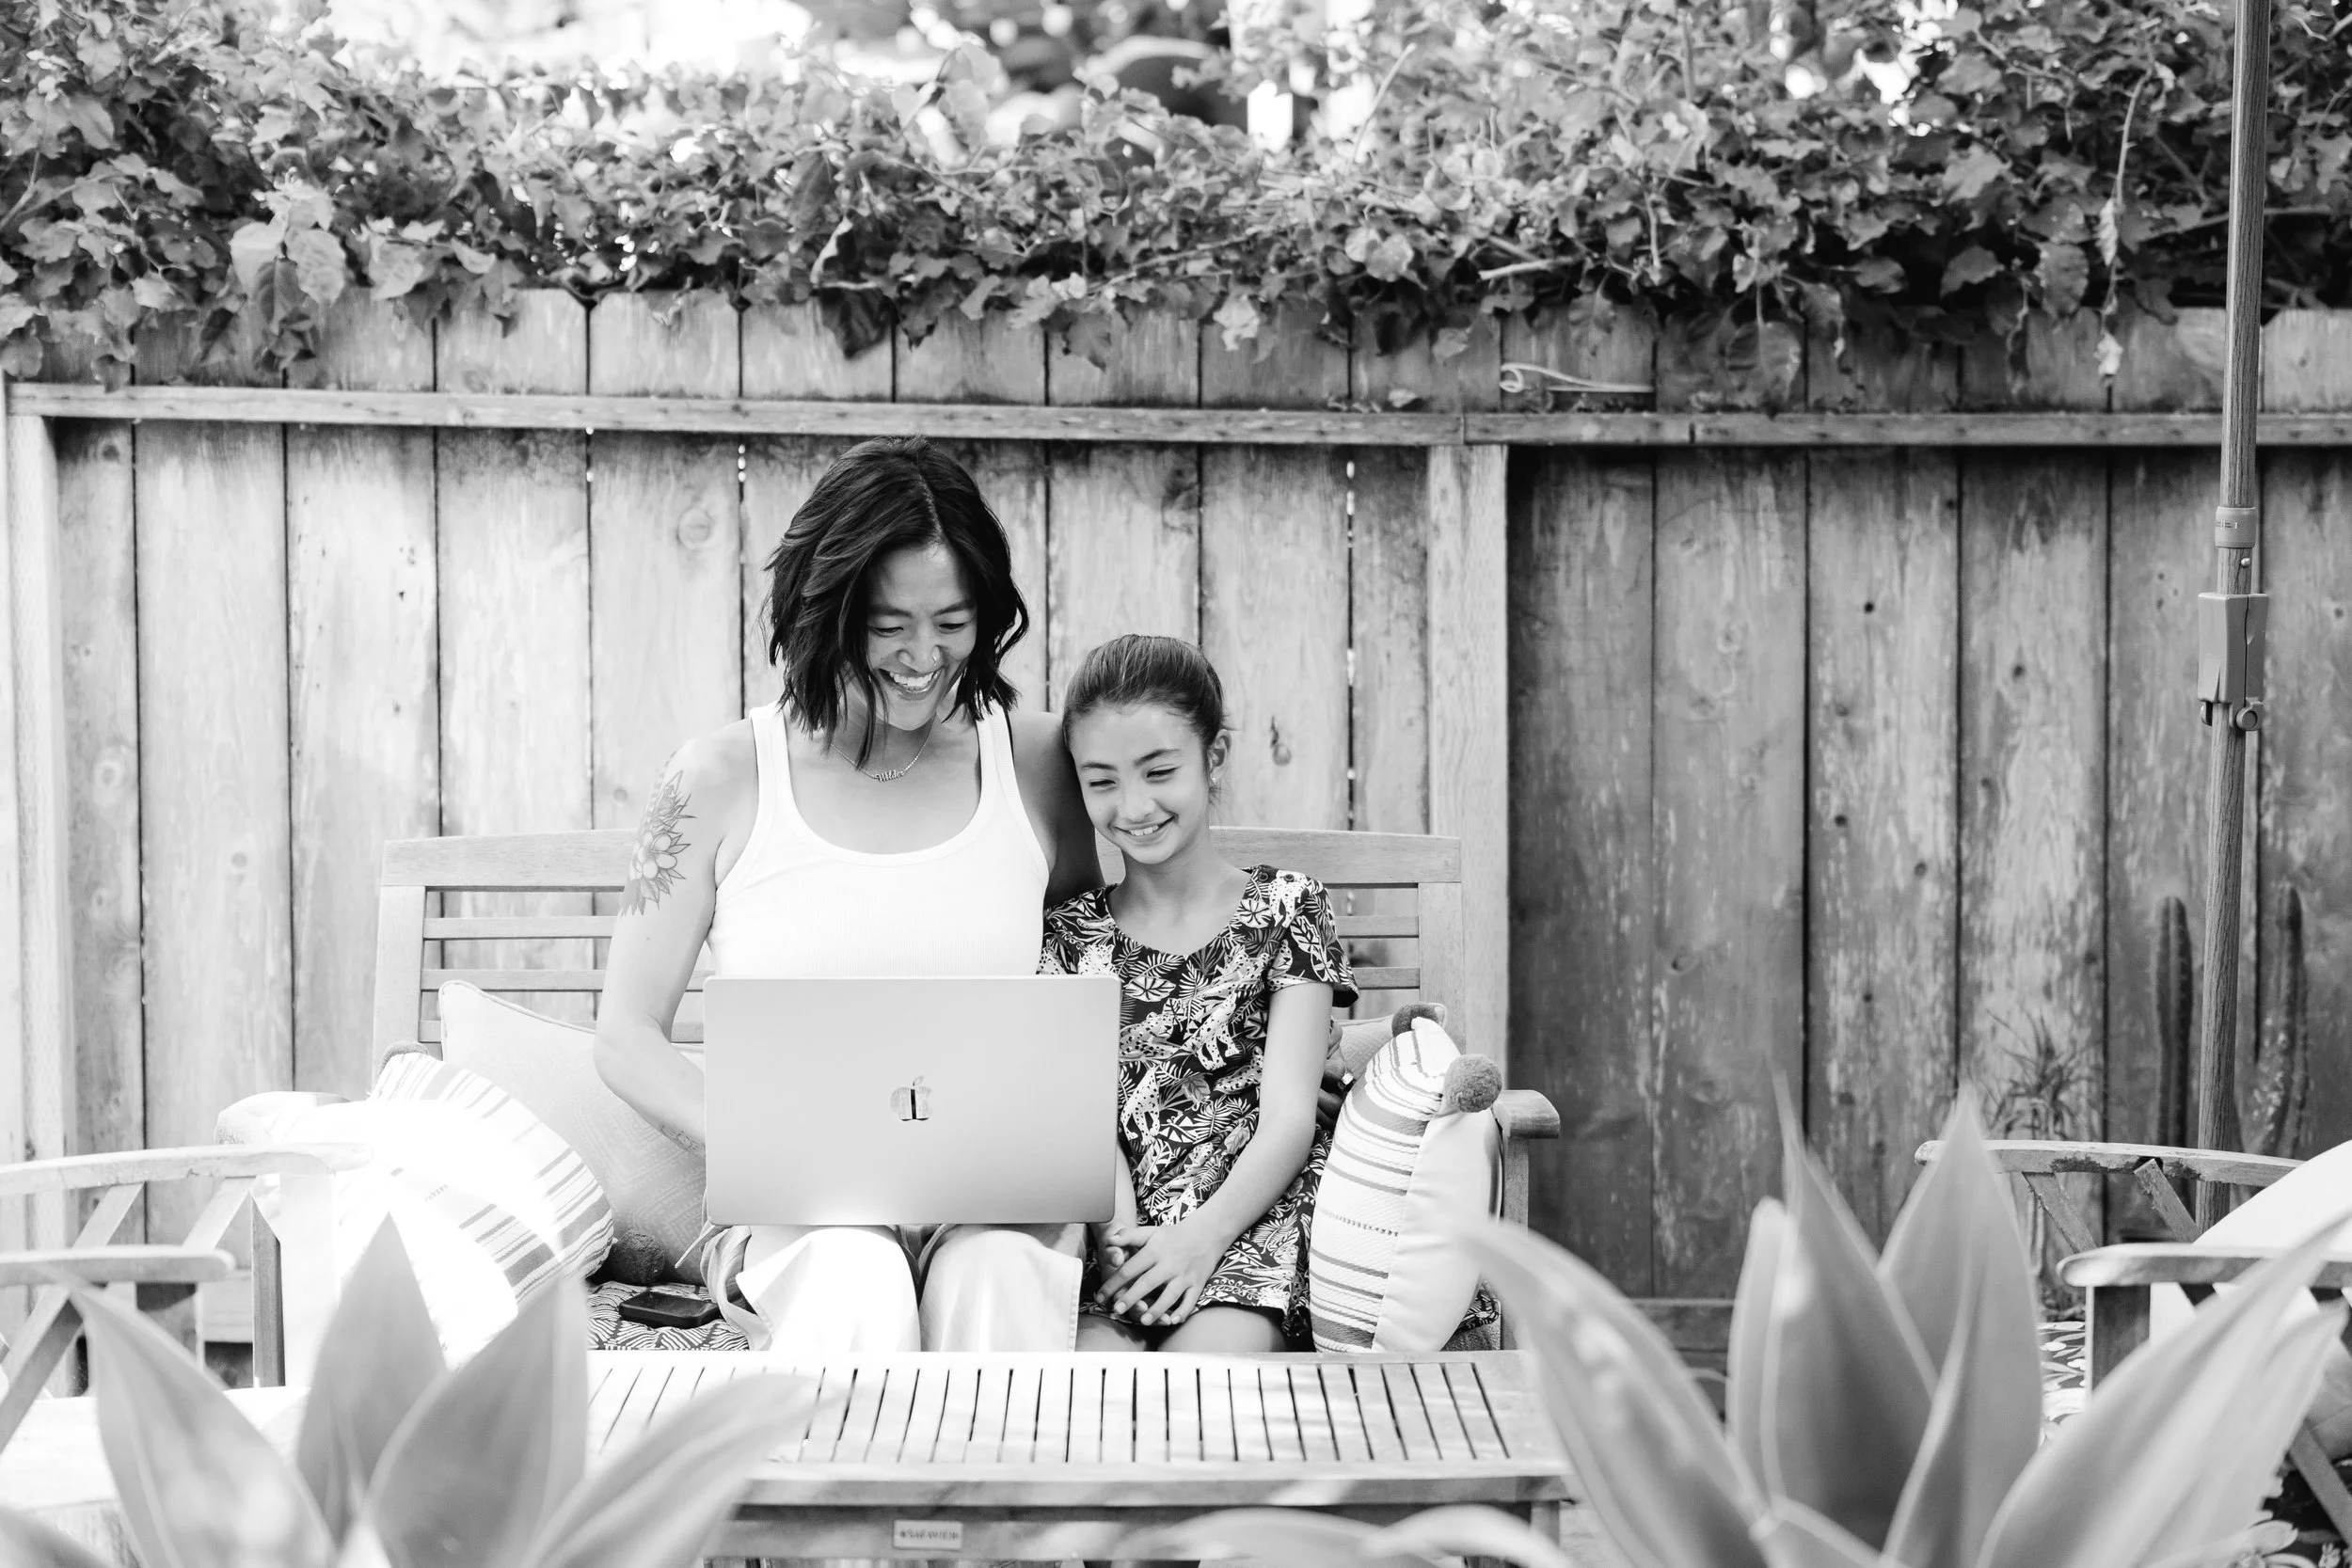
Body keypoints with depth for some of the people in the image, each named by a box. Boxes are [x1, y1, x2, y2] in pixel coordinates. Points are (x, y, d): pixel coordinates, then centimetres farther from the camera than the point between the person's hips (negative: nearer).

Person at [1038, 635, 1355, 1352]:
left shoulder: (1286, 909, 10)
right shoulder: (1072, 935, 16)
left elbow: (1288, 1118, 0)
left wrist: (1201, 1236, -17)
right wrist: (1120, 1231, -19)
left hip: (1247, 1216, -1)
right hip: (1118, 1234, 1)